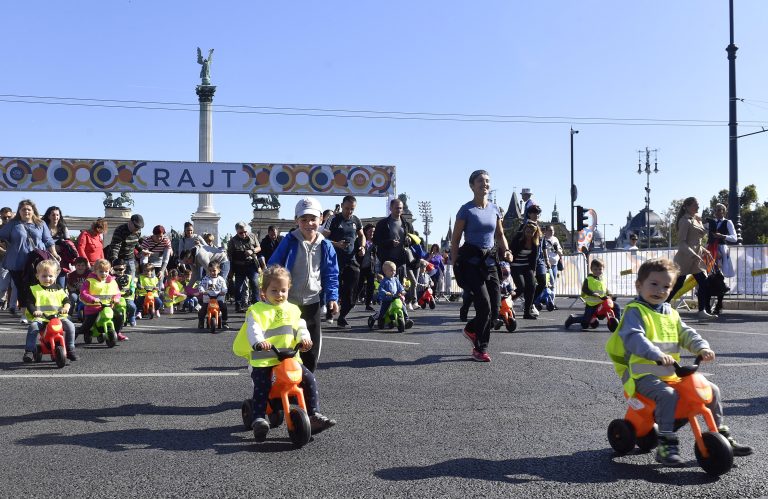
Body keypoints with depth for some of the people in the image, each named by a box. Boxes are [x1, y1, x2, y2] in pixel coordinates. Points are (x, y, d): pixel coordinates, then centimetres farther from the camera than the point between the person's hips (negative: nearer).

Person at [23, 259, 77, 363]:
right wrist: (34, 311, -19)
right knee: (33, 327, -32)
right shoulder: (34, 289, 9)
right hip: (40, 318, -2)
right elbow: (30, 303, 2)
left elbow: (66, 300, 12)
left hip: (58, 317, 2)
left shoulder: (58, 289, 16)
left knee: (70, 326, -20)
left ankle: (70, 350, -7)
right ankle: (29, 351, -23)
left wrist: (66, 307, -11)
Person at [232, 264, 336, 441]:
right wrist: (258, 342, -39)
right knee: (262, 386, -25)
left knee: (309, 379, -8)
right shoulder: (257, 310, -1)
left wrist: (304, 338, -14)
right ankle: (259, 419, -18)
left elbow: (300, 327, 10)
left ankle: (314, 415, -1)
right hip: (262, 360, -4)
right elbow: (253, 330, -17)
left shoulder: (292, 309, 15)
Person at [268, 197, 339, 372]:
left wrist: (332, 297, -4)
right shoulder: (289, 241, -9)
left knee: (312, 346, 10)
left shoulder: (325, 246, -1)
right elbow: (273, 268, -5)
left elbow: (331, 275, 6)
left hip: (312, 303, 3)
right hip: (288, 303, -3)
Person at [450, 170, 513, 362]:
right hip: (471, 261, -5)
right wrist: (456, 265, -8)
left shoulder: (495, 209, 10)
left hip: (490, 261, 6)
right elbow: (455, 240, -3)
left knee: (494, 310, 3)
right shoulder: (466, 210, -5)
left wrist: (506, 251, 0)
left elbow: (500, 235, 19)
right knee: (484, 306, -11)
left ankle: (471, 329, 31)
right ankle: (480, 350, 4)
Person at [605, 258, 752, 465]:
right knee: (667, 394, -35)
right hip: (644, 374, -8)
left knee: (711, 389, 6)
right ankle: (666, 446, -27)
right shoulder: (634, 311, -9)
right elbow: (633, 338, -25)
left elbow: (686, 334, 14)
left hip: (670, 373, 8)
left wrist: (702, 347, -9)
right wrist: (657, 354, -41)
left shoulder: (671, 313, 18)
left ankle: (722, 436, 20)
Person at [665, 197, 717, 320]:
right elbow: (681, 242, -17)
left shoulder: (696, 220, 15)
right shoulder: (685, 221, -10)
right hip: (685, 257, -8)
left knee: (704, 284, -3)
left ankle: (702, 311, -4)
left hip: (696, 257, 8)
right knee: (677, 285, -3)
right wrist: (694, 255, -26)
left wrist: (704, 250, 11)